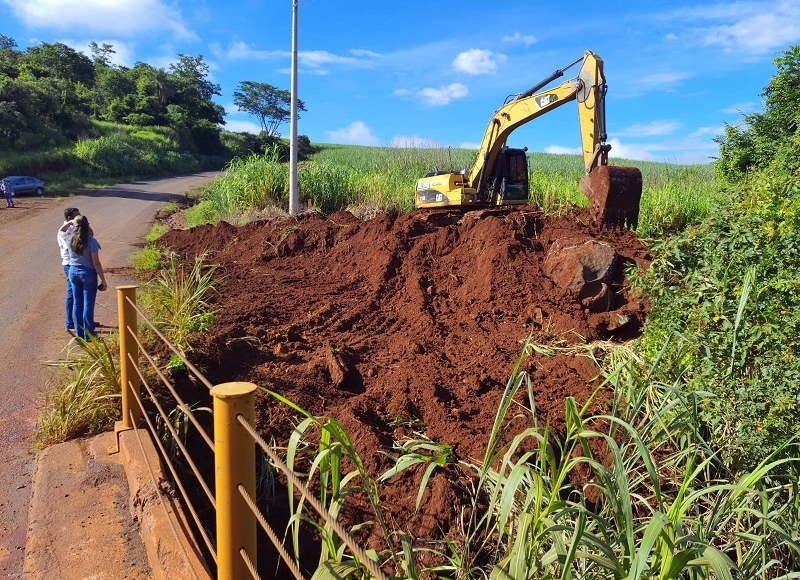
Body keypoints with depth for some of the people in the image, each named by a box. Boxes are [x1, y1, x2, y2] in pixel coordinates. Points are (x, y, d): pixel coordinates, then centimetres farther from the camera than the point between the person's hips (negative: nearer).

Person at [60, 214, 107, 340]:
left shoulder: (70, 239, -4)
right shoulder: (91, 242, -18)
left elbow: (60, 230, 23)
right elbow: (96, 263, -16)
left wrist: (69, 222, 15)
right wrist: (103, 280, -11)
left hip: (73, 271, 5)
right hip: (88, 273, -5)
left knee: (77, 303, 13)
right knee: (88, 304, 3)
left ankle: (79, 333, 19)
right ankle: (88, 334, 8)